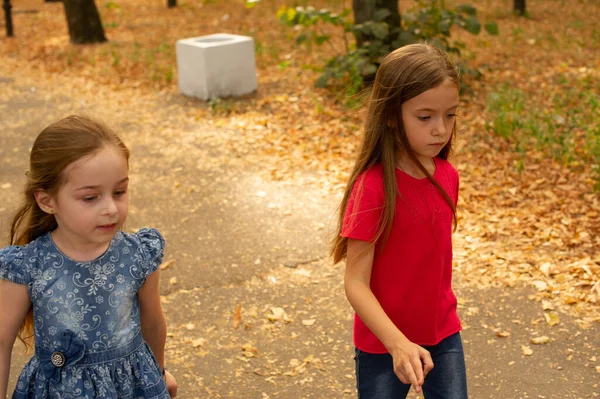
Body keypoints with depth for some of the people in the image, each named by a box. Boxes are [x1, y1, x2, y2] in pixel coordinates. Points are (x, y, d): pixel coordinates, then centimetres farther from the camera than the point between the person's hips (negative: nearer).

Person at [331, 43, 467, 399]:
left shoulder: (447, 176, -4)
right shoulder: (373, 187, -21)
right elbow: (356, 283, -21)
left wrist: (444, 311, 15)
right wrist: (398, 344, -31)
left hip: (443, 336, 5)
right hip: (383, 343, -5)